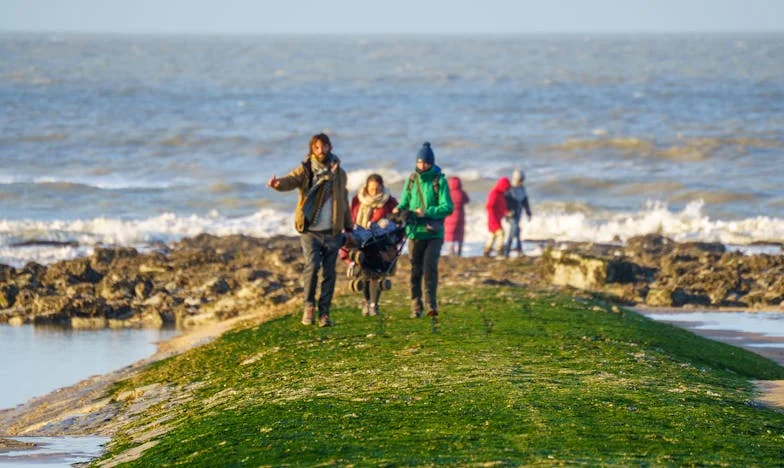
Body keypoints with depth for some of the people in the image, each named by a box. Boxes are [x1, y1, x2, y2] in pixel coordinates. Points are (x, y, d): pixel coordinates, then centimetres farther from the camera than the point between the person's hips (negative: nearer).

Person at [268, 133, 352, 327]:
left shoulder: (339, 174, 12)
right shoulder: (305, 171, 0)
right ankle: (309, 306, -6)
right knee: (312, 264, -20)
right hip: (310, 231, -3)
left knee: (329, 273, 3)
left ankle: (324, 312, 11)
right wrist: (278, 184, -44)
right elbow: (291, 180, -20)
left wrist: (348, 228, 20)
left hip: (332, 232, 3)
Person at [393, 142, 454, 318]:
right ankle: (416, 307, 10)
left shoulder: (439, 181, -2)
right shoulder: (411, 180, 8)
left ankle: (431, 304, -15)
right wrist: (400, 209, -10)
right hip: (415, 232, 3)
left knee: (430, 266, -16)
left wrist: (427, 212, -20)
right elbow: (404, 202, 14)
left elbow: (447, 207, -8)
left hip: (434, 233, -3)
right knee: (415, 270, 5)